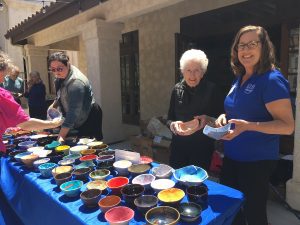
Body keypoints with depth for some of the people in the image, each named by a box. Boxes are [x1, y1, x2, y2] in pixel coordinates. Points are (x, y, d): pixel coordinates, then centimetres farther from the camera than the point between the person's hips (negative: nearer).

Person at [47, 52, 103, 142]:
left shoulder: (76, 82, -29)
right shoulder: (61, 76, 0)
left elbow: (73, 111, -34)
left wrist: (61, 136, -37)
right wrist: (54, 105, 3)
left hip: (89, 120, -9)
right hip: (79, 122, 9)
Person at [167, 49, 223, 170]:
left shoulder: (211, 89, -8)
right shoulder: (177, 89, 1)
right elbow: (170, 118, 6)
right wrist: (172, 124, -15)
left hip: (202, 147, -2)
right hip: (179, 146, 3)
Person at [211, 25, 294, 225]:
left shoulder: (272, 80, -16)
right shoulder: (239, 79, 8)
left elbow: (288, 126, -19)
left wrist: (247, 126, -32)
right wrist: (224, 118, -1)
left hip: (257, 161, -7)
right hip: (232, 157, 8)